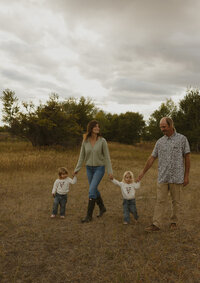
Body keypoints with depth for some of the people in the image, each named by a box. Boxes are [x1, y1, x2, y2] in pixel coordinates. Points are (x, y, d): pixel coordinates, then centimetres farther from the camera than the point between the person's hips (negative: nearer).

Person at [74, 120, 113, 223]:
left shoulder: (102, 141, -11)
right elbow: (82, 156, 4)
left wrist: (110, 171, -10)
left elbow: (107, 156, -8)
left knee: (92, 190, -12)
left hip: (99, 168, -4)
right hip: (89, 168, 4)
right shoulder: (85, 141, -2)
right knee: (94, 190, 15)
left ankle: (89, 215, -3)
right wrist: (77, 169, 1)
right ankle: (102, 208, 38)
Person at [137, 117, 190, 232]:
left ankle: (174, 222, 25)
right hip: (163, 177, 3)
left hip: (177, 177, -2)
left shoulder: (182, 139, -2)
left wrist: (186, 176, -4)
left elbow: (187, 158, -1)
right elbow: (152, 158, 11)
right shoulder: (160, 142, 7)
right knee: (160, 201, 1)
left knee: (176, 201, 9)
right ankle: (156, 224, 2)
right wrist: (143, 173, 12)